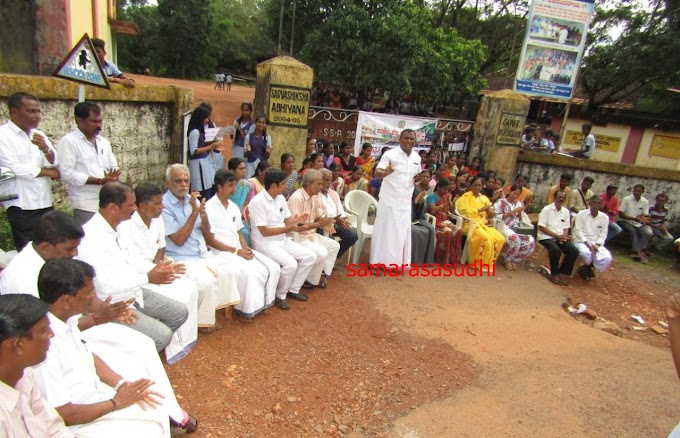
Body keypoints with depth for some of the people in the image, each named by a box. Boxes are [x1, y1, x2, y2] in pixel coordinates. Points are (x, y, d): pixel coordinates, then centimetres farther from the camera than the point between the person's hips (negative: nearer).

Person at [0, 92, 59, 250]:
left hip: (45, 203, 5)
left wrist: (45, 148, -14)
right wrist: (47, 172, -2)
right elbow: (14, 168, -14)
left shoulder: (38, 135, 13)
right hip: (22, 207, -5)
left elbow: (55, 164, 6)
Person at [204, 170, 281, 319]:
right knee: (249, 272, -32)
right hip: (221, 252, -7)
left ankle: (262, 302, 6)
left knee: (273, 267, -8)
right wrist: (235, 251, -17)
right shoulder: (209, 208, -11)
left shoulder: (234, 207, 13)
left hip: (240, 250, 8)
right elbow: (210, 240, -14)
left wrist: (246, 248, -4)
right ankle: (246, 308, -11)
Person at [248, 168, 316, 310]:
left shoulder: (280, 198, 5)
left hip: (283, 240, 8)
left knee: (310, 256, -4)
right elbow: (264, 232, -21)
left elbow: (287, 220, 11)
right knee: (291, 264, -29)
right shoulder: (257, 202, -20)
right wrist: (290, 228, -23)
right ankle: (280, 296, -4)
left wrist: (296, 220, -13)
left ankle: (293, 290, 10)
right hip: (265, 243, -8)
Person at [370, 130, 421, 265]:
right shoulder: (390, 154, -11)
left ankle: (396, 262, 24)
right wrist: (384, 173, -43)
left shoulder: (416, 157, 8)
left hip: (405, 201, 6)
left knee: (402, 232, 11)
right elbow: (377, 173, -19)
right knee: (385, 231, -1)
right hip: (389, 200, -6)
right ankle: (377, 262, 9)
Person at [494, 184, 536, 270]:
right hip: (503, 226, -5)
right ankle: (508, 260, -11)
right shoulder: (500, 202, 1)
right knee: (515, 239, -37)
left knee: (531, 242, -22)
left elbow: (519, 221, 15)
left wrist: (520, 212, -5)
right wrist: (512, 212, -13)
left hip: (515, 228, 5)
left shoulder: (519, 204, 16)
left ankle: (514, 259, -2)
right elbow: (496, 217, -10)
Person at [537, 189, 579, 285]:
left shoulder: (566, 212, 12)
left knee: (574, 251, -17)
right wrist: (558, 236, -15)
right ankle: (554, 274, -11)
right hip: (546, 237, -6)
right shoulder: (546, 209, -5)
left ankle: (561, 273, -4)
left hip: (561, 238, 6)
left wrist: (564, 236, -10)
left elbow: (566, 228, 14)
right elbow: (541, 227, -10)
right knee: (556, 250, -33)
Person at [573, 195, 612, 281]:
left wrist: (597, 245, -14)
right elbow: (578, 231, -9)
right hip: (581, 241, -3)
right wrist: (587, 244, -18)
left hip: (596, 243, 3)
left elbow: (603, 234, 4)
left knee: (607, 258, -24)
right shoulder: (581, 214, -4)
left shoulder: (604, 217, 5)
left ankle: (585, 268, 4)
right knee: (586, 253, -37)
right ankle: (588, 268, 0)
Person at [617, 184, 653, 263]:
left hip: (638, 224, 3)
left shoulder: (645, 202, 5)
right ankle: (638, 252, -28)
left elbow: (645, 216, 5)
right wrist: (633, 218, -20)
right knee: (633, 231, -33)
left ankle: (636, 252, -24)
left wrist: (643, 219, -20)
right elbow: (620, 214, -8)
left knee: (649, 232, -24)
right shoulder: (626, 199, -5)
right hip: (626, 222, -3)